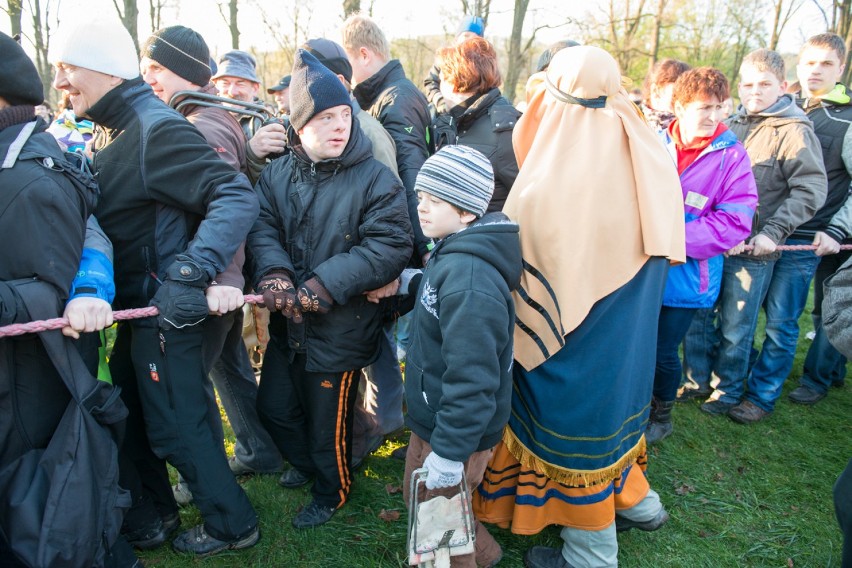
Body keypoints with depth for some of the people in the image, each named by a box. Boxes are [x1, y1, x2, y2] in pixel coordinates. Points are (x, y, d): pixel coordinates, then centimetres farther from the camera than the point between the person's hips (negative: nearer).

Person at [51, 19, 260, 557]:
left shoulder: (158, 129, -20)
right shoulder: (111, 131, 10)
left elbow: (238, 197, -29)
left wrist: (190, 273, -36)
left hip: (166, 311, -9)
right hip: (132, 308, 9)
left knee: (175, 427, 4)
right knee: (131, 417, 21)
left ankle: (232, 523, 25)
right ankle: (156, 512, 41)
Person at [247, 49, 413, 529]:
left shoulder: (375, 179, -16)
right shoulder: (278, 173, -1)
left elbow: (390, 247, -23)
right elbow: (261, 225, -8)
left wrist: (322, 286, -28)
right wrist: (274, 274, -29)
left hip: (341, 327, -5)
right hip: (288, 323, 6)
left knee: (328, 423, 12)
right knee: (274, 405, 24)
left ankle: (332, 493, 43)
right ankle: (305, 463, 55)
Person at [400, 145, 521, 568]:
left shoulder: (469, 281, -30)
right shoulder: (449, 254, 3)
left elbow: (472, 379, -31)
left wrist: (450, 453, -26)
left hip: (455, 433, -10)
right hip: (433, 420, 10)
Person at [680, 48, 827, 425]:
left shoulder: (794, 131, -7)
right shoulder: (732, 126, 10)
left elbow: (810, 190, -12)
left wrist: (772, 233, -18)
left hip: (751, 249, -5)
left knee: (735, 329, 7)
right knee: (696, 313, 12)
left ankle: (727, 391, 26)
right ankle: (698, 380, 30)